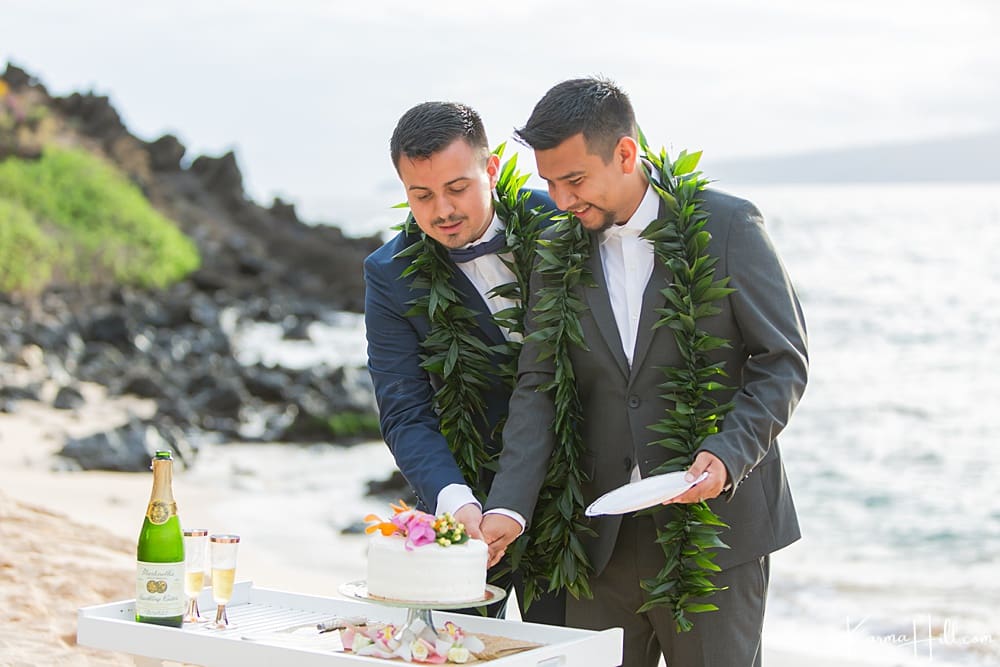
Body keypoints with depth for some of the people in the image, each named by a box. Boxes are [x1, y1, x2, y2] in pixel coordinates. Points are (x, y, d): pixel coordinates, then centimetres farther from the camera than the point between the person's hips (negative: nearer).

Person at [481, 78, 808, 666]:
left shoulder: (728, 225, -7)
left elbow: (784, 362, -5)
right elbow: (538, 389, 1)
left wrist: (729, 454, -21)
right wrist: (510, 507, -12)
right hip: (604, 536, 4)